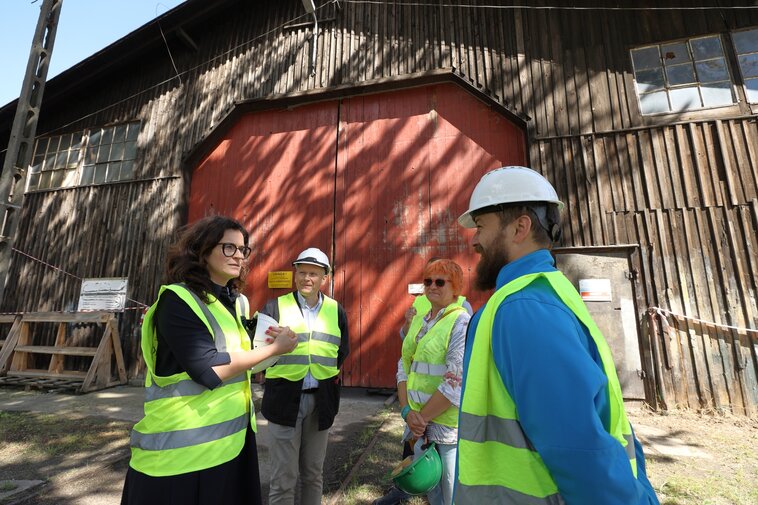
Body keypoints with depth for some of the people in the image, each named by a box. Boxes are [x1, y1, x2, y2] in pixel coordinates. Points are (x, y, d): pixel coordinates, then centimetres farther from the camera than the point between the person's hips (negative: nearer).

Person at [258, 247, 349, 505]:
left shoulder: (336, 310, 4)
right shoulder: (274, 306, -5)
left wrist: (330, 377, 2)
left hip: (321, 399, 3)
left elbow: (342, 352, 10)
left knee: (313, 473, 18)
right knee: (284, 477, 8)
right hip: (285, 398, -2)